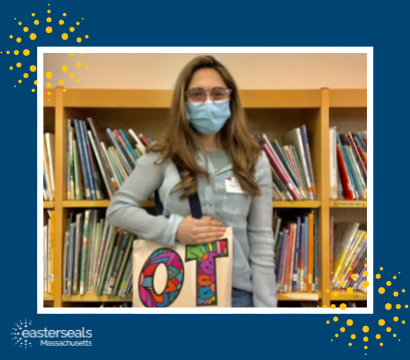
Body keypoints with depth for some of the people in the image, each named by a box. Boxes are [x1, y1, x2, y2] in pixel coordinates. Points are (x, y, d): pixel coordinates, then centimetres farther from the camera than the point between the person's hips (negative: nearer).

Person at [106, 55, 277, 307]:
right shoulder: (163, 156, -4)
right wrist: (173, 228, -16)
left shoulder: (254, 161, -2)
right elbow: (117, 208, -2)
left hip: (237, 289, 1)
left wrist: (265, 306, -4)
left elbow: (262, 241, -2)